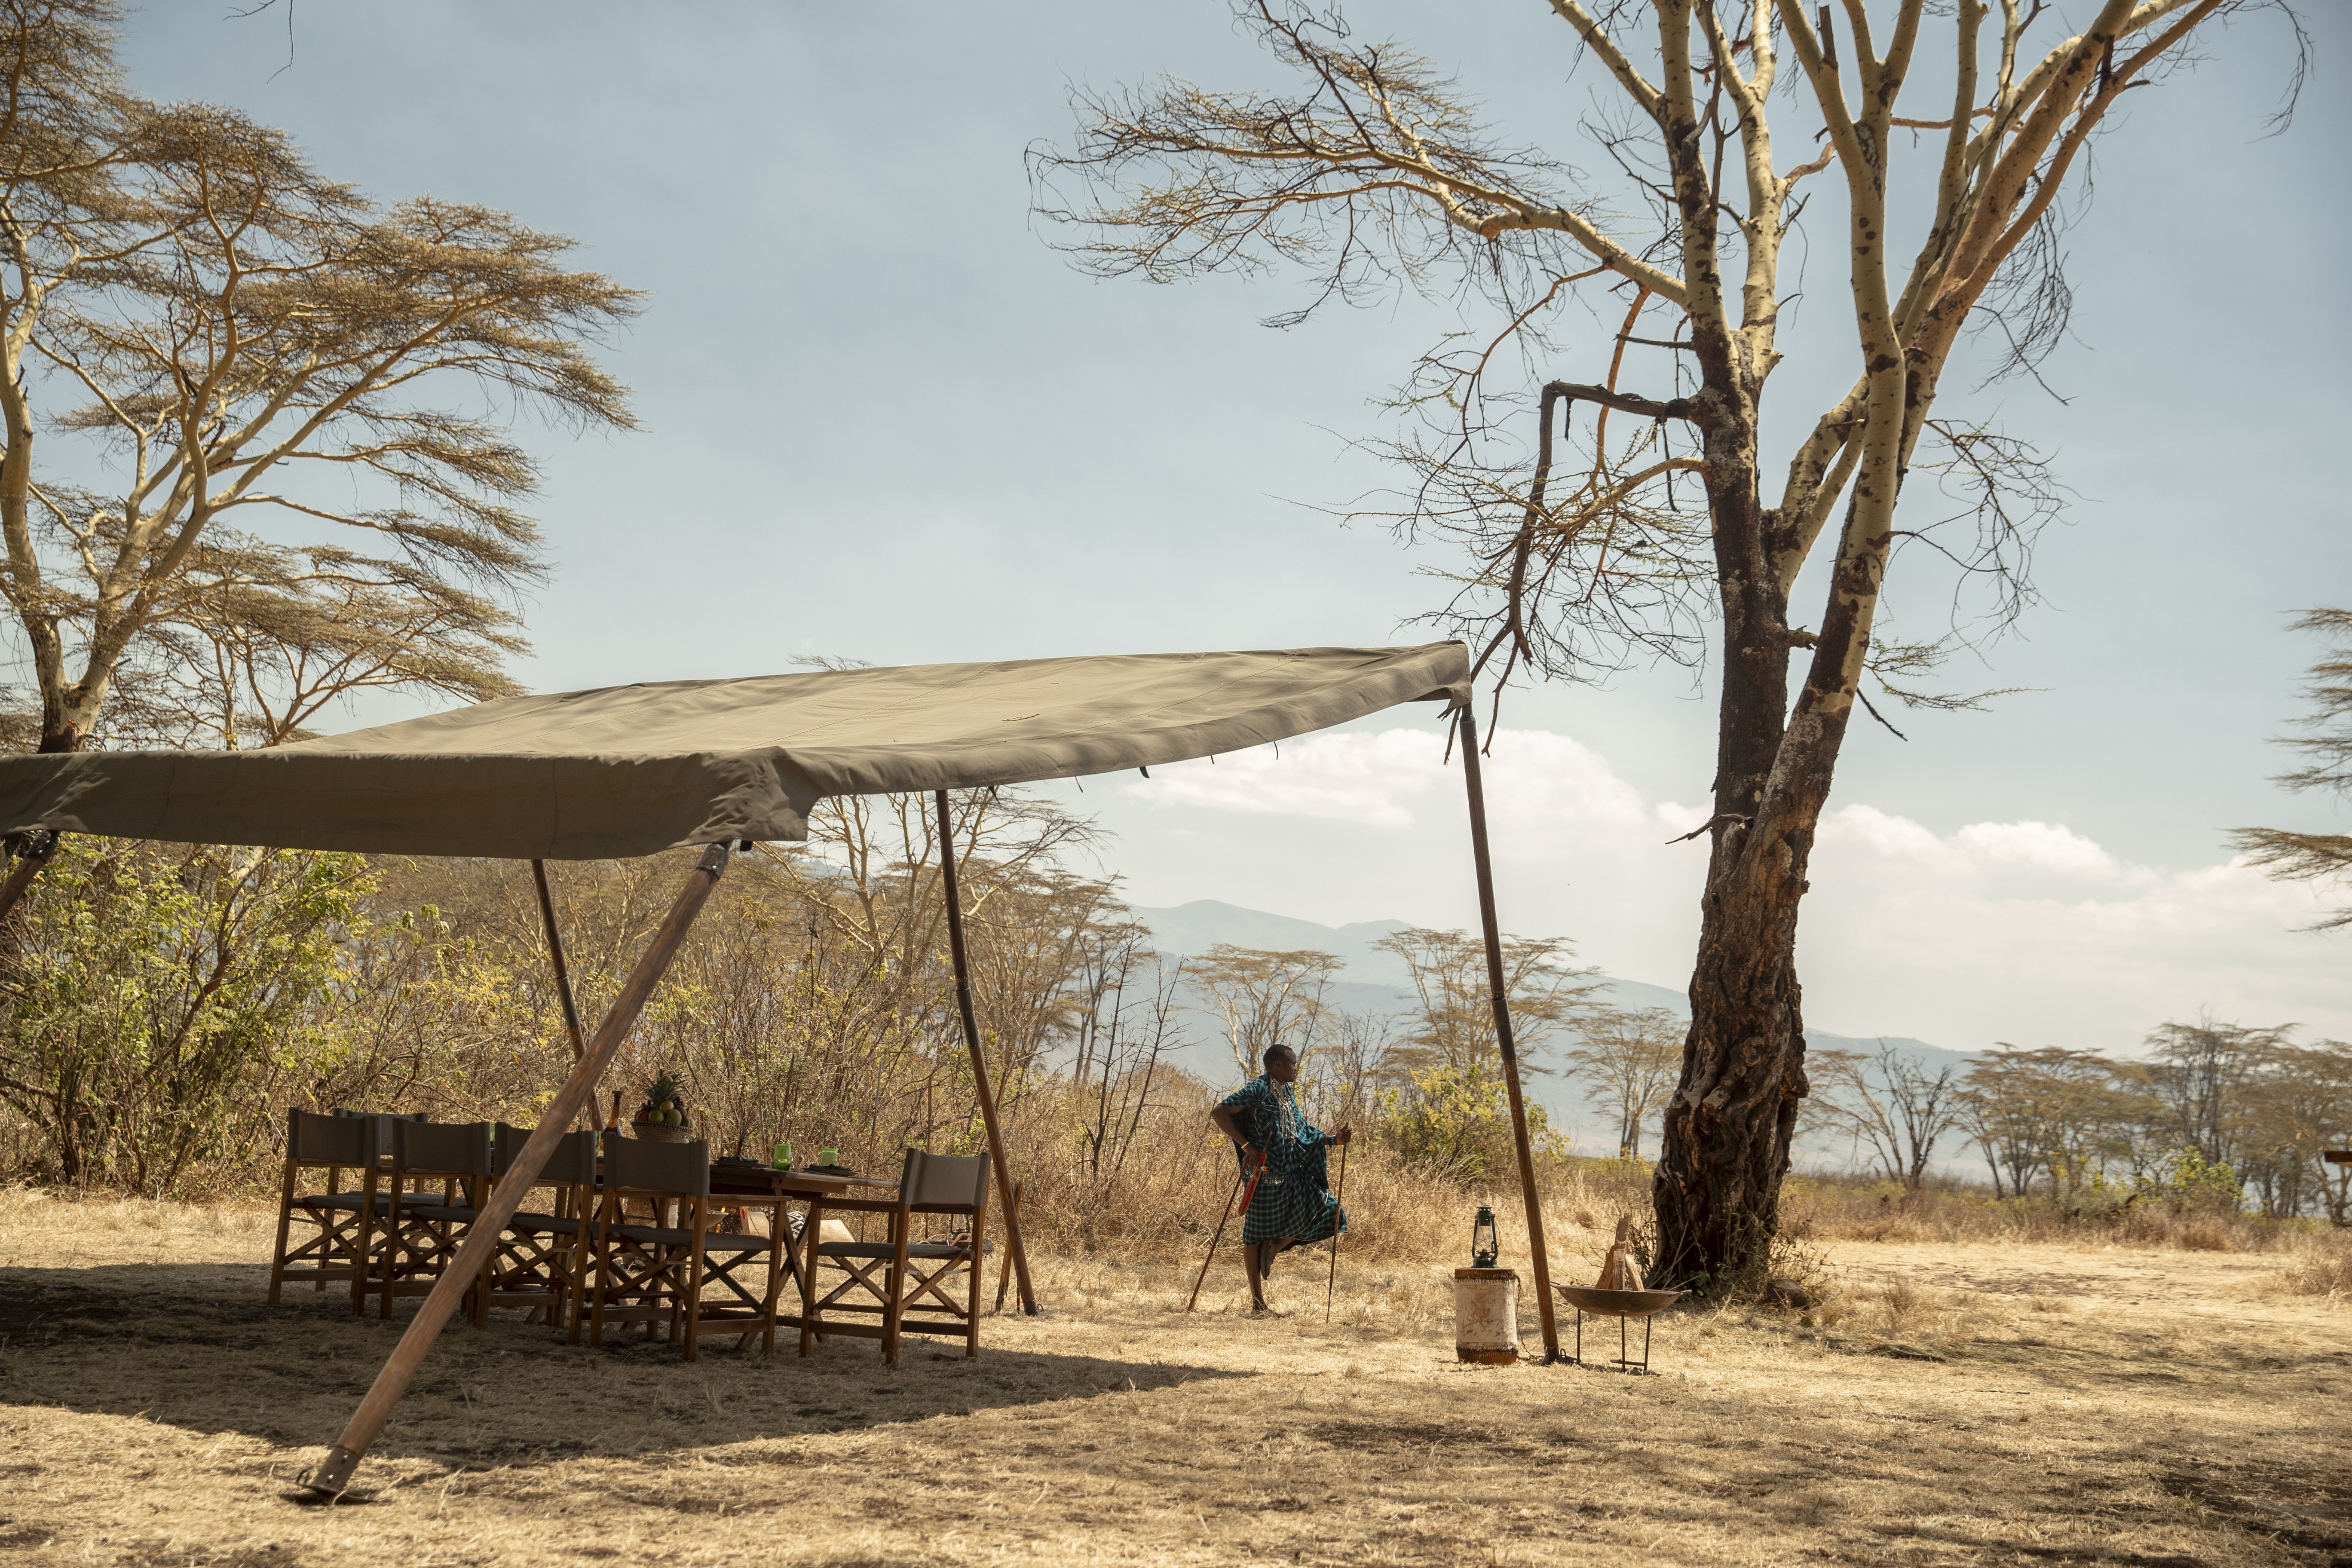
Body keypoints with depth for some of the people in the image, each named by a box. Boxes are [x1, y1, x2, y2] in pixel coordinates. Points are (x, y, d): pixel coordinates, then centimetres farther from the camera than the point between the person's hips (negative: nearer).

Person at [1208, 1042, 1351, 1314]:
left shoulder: (1288, 1096, 18)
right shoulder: (1258, 1090, -8)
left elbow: (1303, 1136, 23)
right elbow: (1219, 1114, -16)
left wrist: (1335, 1139, 9)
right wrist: (1247, 1146, -21)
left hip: (1291, 1173, 8)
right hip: (1265, 1174, -8)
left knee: (1326, 1213, 3)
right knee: (1257, 1233, -1)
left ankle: (1275, 1247, 17)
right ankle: (1258, 1304, 6)